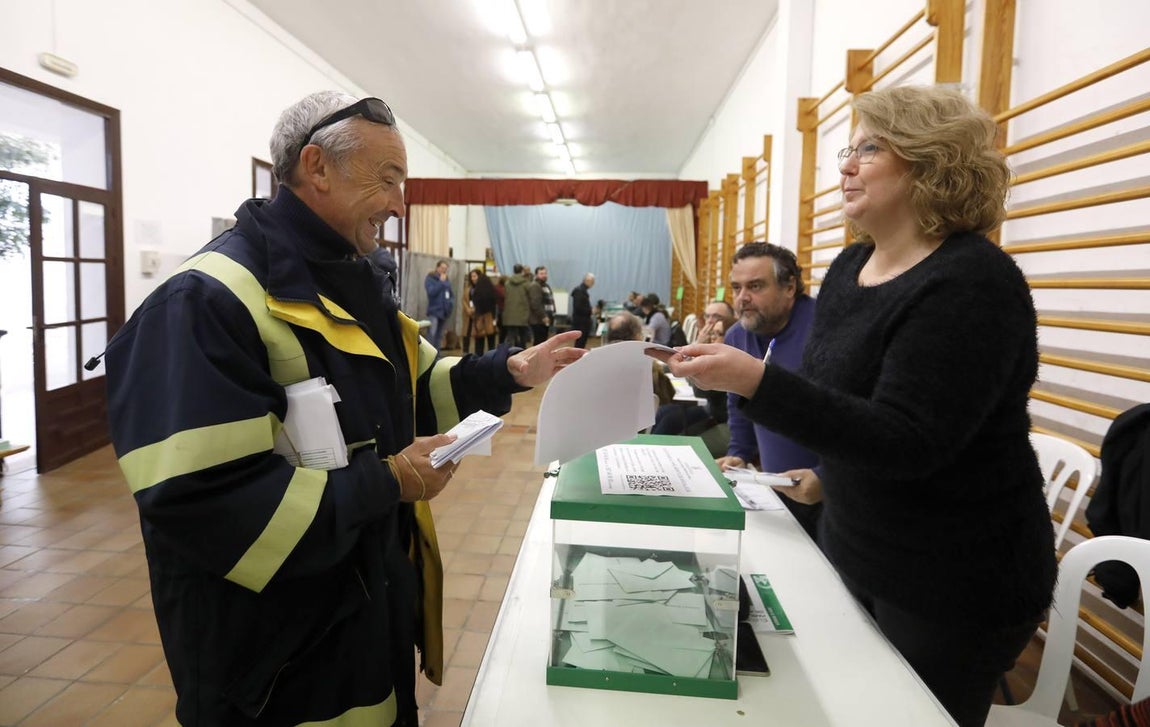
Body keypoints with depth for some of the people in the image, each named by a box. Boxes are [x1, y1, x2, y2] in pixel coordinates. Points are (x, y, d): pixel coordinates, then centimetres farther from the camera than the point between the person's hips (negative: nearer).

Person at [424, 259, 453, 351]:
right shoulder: (430, 278, -4)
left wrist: (452, 302, 3)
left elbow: (450, 294, 22)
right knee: (432, 335, -13)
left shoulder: (447, 280, 13)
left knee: (440, 335, 10)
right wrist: (441, 282, -14)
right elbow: (431, 292, -18)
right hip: (434, 311, -6)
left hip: (444, 311, 6)